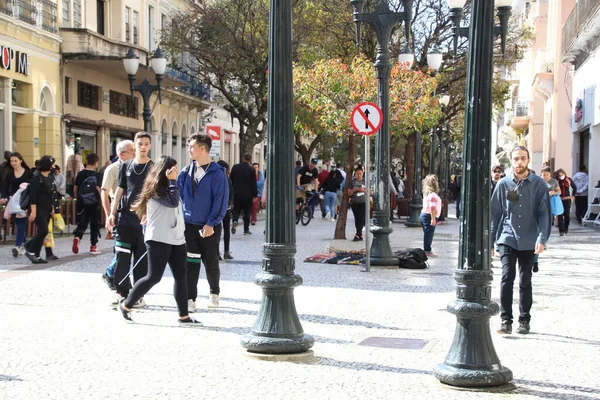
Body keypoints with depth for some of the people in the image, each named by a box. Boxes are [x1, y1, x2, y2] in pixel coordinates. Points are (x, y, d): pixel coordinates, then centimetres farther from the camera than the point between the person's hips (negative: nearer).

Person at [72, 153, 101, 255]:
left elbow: (75, 189, 5)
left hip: (82, 202, 3)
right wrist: (100, 198, 2)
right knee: (94, 224, 9)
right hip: (93, 202, -3)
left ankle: (77, 237, -18)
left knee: (82, 223, 11)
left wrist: (77, 198, 19)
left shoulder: (80, 174, 2)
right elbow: (98, 189, -13)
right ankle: (93, 246, 13)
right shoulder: (96, 174, -9)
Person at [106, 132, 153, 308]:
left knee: (142, 259, 3)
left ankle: (139, 295, 11)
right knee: (122, 257, 0)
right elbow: (120, 190, 13)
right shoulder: (126, 166, 10)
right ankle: (122, 292, 8)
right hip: (125, 218, 2)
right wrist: (112, 213, 6)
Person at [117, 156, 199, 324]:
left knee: (180, 277, 3)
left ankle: (183, 315, 5)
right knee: (154, 277, -9)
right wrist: (172, 181, -17)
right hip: (159, 239, -9)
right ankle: (126, 305, 7)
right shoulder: (156, 189, -10)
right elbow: (173, 202, -22)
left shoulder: (168, 187, 19)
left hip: (177, 239, 9)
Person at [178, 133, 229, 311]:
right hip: (189, 225, 3)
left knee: (211, 263, 10)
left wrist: (211, 223, -18)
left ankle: (214, 293, 32)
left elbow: (221, 200, -12)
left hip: (209, 227, -3)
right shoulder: (186, 172, 6)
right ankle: (190, 299, 3)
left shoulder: (217, 173, -8)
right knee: (190, 264, -1)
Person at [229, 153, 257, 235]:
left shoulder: (235, 167, 0)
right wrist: (255, 195, 2)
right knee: (247, 212, 7)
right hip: (247, 194, -2)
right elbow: (254, 184, -6)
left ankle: (234, 221, -19)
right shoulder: (251, 170, -8)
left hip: (237, 193, 2)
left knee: (236, 210, 10)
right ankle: (246, 229, 10)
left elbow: (231, 180, 5)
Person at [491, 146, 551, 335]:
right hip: (508, 239, 0)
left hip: (529, 241, 0)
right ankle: (506, 320, -7)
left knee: (525, 281, 9)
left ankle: (524, 320, 21)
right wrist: (490, 241, 5)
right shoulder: (503, 184, 2)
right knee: (507, 278, -12)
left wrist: (542, 239, -13)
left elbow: (544, 213, -2)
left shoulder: (539, 184, -1)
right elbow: (495, 213, 6)